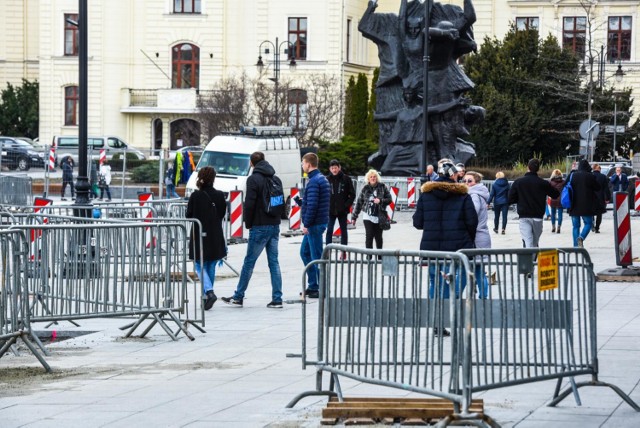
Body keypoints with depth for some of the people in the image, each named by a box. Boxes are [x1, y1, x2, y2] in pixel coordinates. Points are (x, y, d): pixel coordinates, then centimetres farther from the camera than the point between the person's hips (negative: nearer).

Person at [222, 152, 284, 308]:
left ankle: (238, 297, 9)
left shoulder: (253, 179, -10)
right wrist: (276, 219, 14)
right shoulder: (276, 179, 11)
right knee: (274, 262, 7)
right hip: (275, 226, 6)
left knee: (249, 262, 2)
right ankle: (277, 299, 2)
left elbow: (249, 204, -14)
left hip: (260, 227, -6)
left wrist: (248, 223, -3)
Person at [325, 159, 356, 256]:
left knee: (343, 231, 7)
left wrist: (347, 205, -8)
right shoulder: (327, 179, 2)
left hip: (342, 211, -1)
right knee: (329, 231, -3)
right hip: (330, 210, 1)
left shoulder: (346, 179, -1)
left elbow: (352, 194, 2)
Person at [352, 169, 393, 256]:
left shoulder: (382, 187, 1)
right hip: (368, 217, 0)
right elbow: (359, 202, 7)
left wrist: (381, 201, -16)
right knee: (369, 236, -8)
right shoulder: (365, 188, 3)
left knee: (378, 237, 9)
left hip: (379, 216, 0)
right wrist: (354, 216, 6)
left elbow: (389, 199, 4)